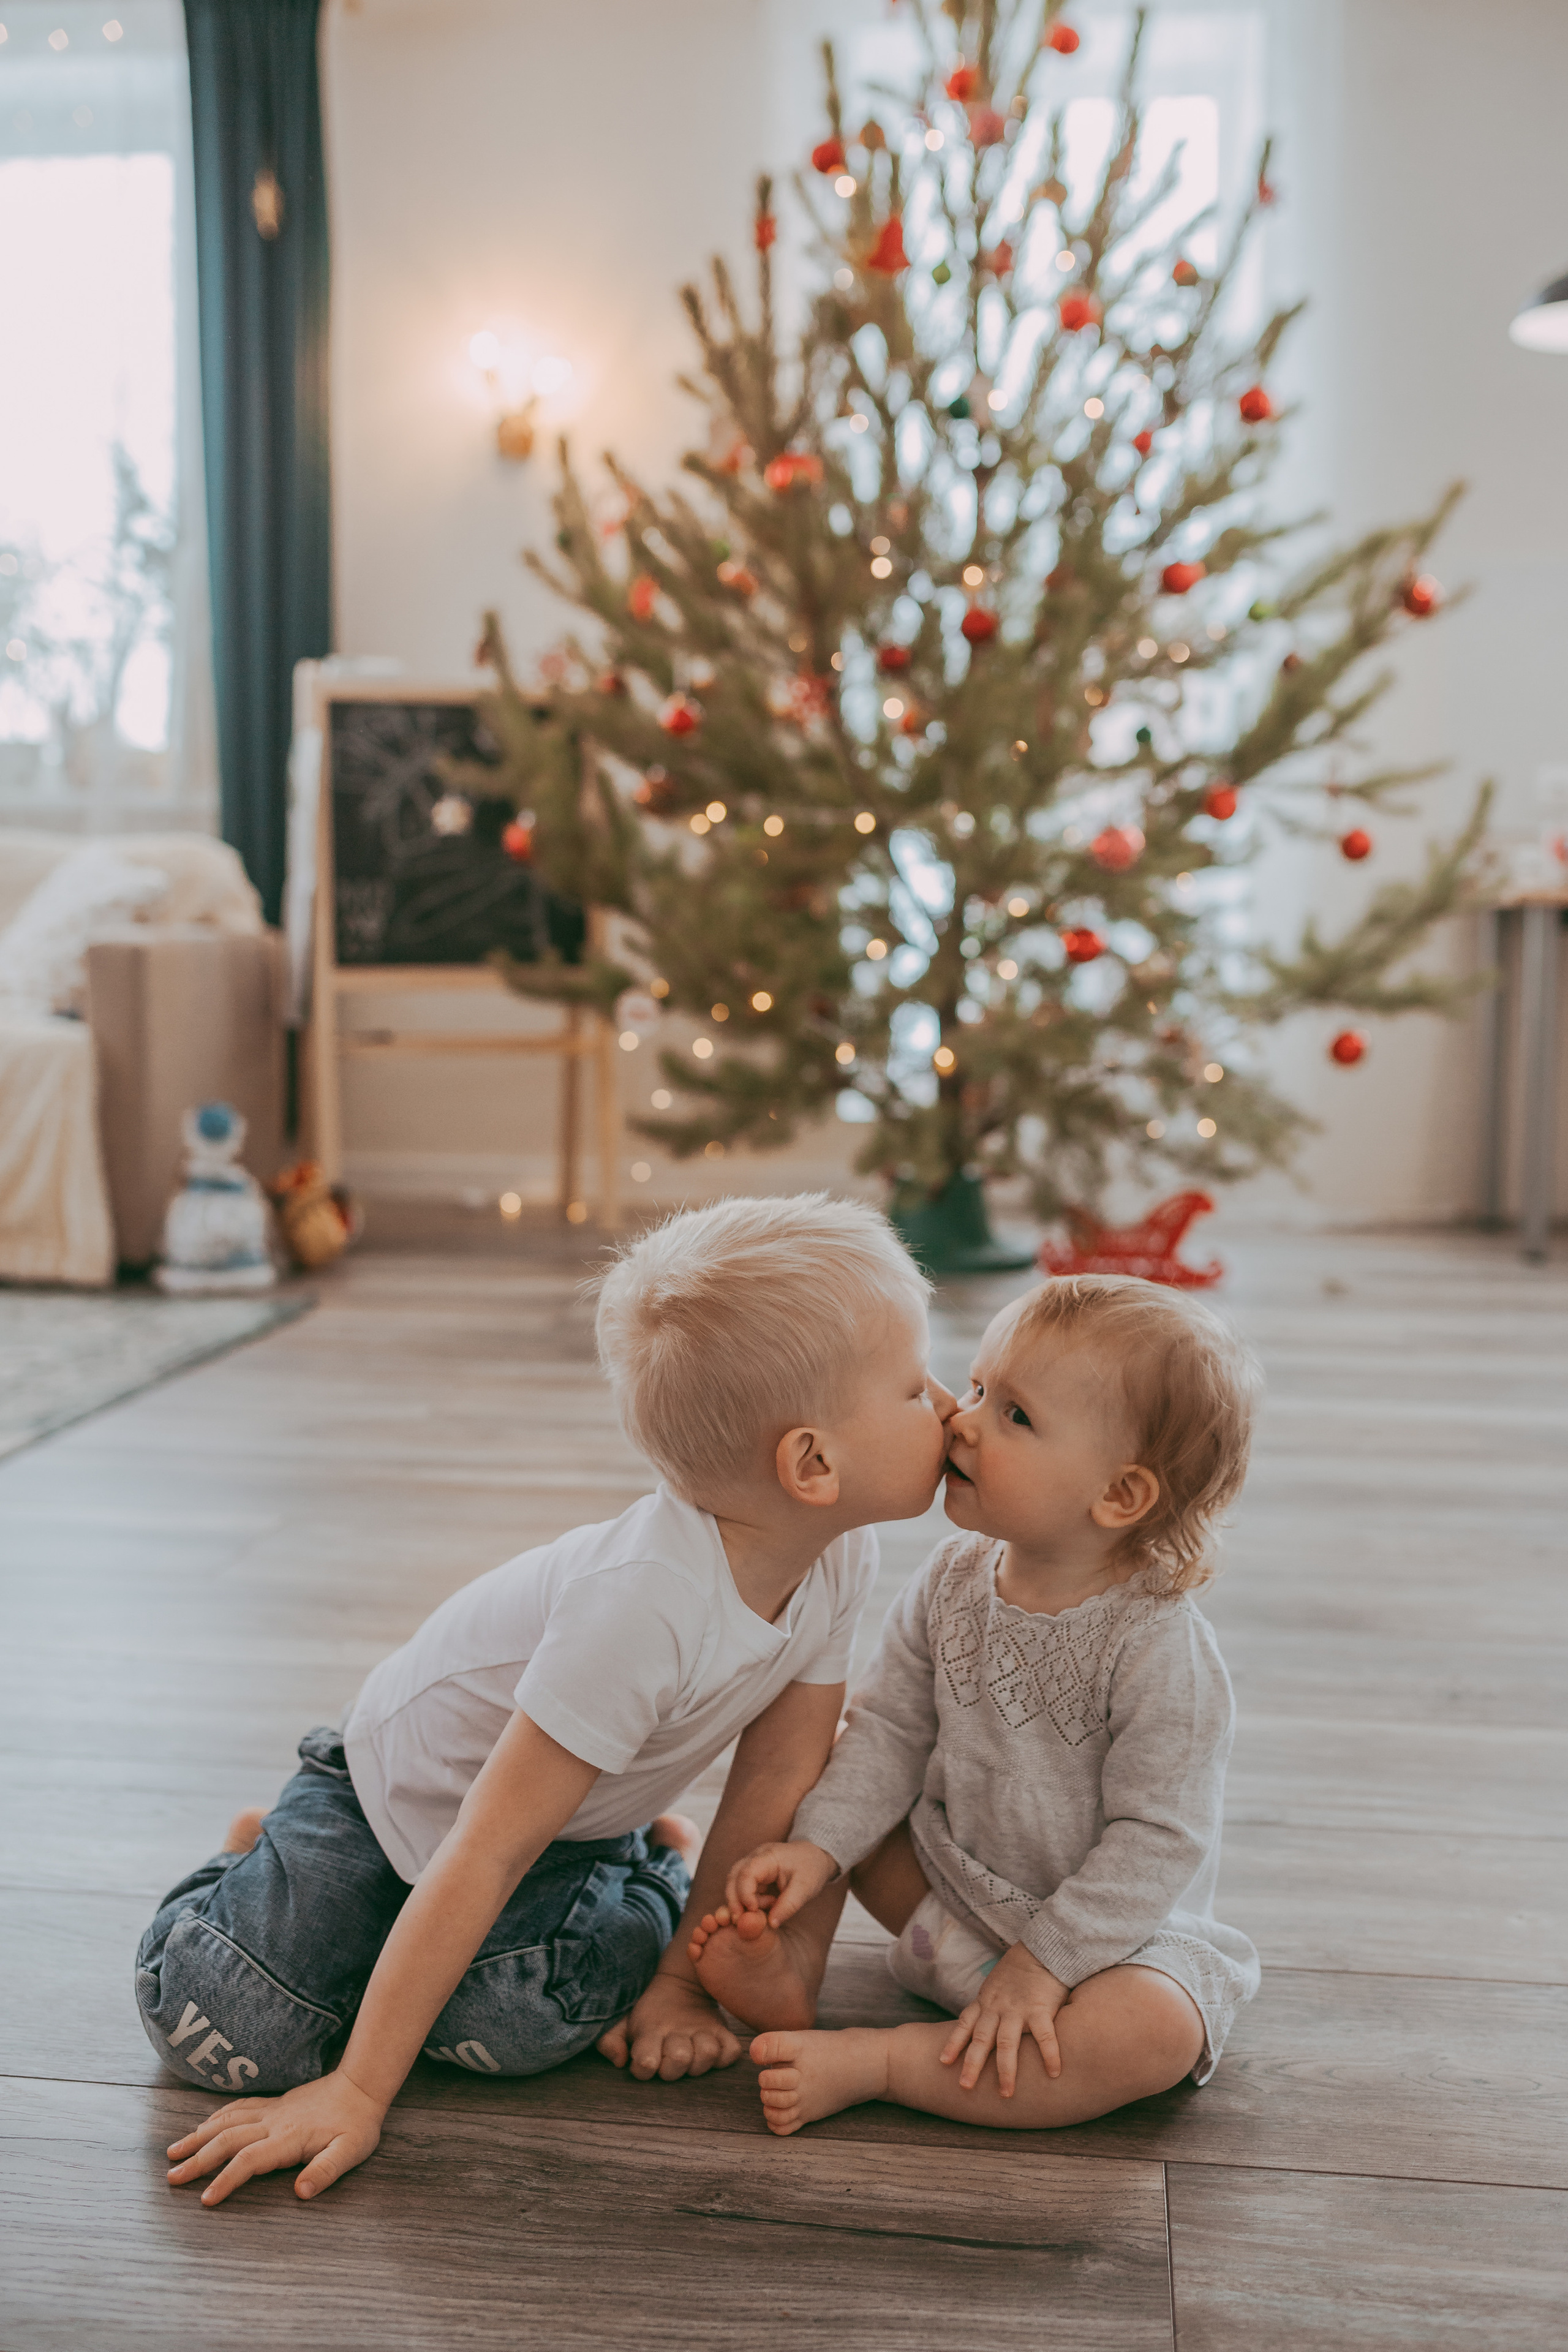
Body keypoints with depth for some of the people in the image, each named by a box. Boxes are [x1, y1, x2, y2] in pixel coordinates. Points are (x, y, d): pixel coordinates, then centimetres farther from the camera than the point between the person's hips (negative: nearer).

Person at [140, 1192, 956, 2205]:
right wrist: (357, 2092, -30)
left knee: (509, 2022, -22)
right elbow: (481, 1855, -36)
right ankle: (272, 1858, 16)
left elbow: (777, 1780, -8)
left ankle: (646, 1863, 8)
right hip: (412, 1775, -4)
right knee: (221, 2030, -15)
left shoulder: (839, 1554, -21)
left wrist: (684, 1973, -5)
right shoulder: (642, 1606, -42)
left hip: (581, 1812, 4)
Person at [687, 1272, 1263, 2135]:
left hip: (1108, 1927, -5)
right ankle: (792, 1964, -12)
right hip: (947, 1885, 5)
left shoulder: (1161, 1651, -26)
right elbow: (891, 1725, -3)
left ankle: (872, 2062, -29)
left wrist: (1044, 1961, -24)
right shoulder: (953, 1580, -9)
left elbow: (1157, 1841, -23)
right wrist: (816, 1847, -15)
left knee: (1158, 2031, -33)